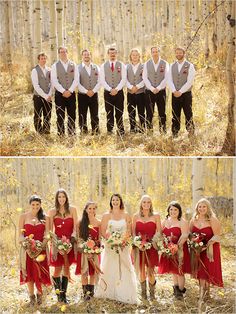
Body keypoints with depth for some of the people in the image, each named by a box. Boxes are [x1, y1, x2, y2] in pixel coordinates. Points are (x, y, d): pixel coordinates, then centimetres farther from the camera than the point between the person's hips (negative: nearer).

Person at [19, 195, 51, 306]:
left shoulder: (45, 217, 4)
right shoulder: (23, 216, 3)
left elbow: (47, 234, -1)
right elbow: (20, 234, 1)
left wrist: (41, 245, -16)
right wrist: (25, 244, -16)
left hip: (41, 248, 0)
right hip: (27, 248, 0)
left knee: (40, 272, 0)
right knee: (28, 272, 1)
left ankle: (39, 295, 16)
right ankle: (32, 296, 11)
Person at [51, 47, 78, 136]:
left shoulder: (73, 65, 7)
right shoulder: (55, 66, 1)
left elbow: (76, 79, 2)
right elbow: (54, 81, -5)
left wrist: (69, 91, -9)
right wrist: (63, 91, -13)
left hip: (71, 94, 2)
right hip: (59, 94, -2)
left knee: (72, 115, 4)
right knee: (60, 116, -1)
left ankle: (72, 134, 10)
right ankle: (60, 134, 3)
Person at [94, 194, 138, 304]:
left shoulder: (126, 215, 7)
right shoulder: (106, 216, 5)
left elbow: (129, 231, 6)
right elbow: (103, 232, 1)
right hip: (110, 246, 0)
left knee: (124, 269, -2)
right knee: (109, 269, -2)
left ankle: (124, 294, 2)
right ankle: (109, 293, 4)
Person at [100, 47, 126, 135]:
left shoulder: (121, 65, 4)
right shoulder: (103, 66, 5)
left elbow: (123, 79, -2)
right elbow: (102, 80, -1)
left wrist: (116, 89, -13)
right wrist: (110, 89, -12)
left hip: (119, 92, 0)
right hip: (107, 92, 1)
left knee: (119, 113, 1)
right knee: (109, 114, 4)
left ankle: (121, 132, 5)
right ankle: (109, 131, 9)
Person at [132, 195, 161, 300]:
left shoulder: (156, 216, 6)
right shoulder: (136, 216, 11)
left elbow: (159, 232, 4)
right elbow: (133, 232, 10)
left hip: (151, 247, -2)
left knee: (150, 271, -5)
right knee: (141, 271, 4)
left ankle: (152, 293, 8)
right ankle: (143, 293, 15)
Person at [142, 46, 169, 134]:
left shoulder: (165, 64, 3)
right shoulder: (147, 64, 5)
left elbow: (166, 78, -2)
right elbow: (145, 78, 0)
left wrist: (158, 88, -11)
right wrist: (152, 88, -11)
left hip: (161, 91, 0)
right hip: (149, 91, 0)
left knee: (162, 113, 2)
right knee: (149, 113, 0)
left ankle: (163, 131, 7)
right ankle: (149, 131, 5)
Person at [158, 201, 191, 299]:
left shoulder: (182, 222, -6)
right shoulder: (165, 221, 12)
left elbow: (184, 236, -15)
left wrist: (178, 246, -24)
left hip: (179, 249, -5)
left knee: (179, 270, -3)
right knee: (173, 270, 13)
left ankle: (180, 291, 9)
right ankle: (176, 288, 27)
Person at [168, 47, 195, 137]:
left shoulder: (189, 66, -2)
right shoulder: (172, 66, 10)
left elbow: (189, 81, -10)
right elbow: (169, 80, 3)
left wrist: (180, 91, -16)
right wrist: (174, 91, -12)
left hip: (186, 94, -3)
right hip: (175, 95, 3)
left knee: (188, 115, -1)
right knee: (175, 116, 5)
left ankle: (191, 133, 4)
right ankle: (174, 135, 10)